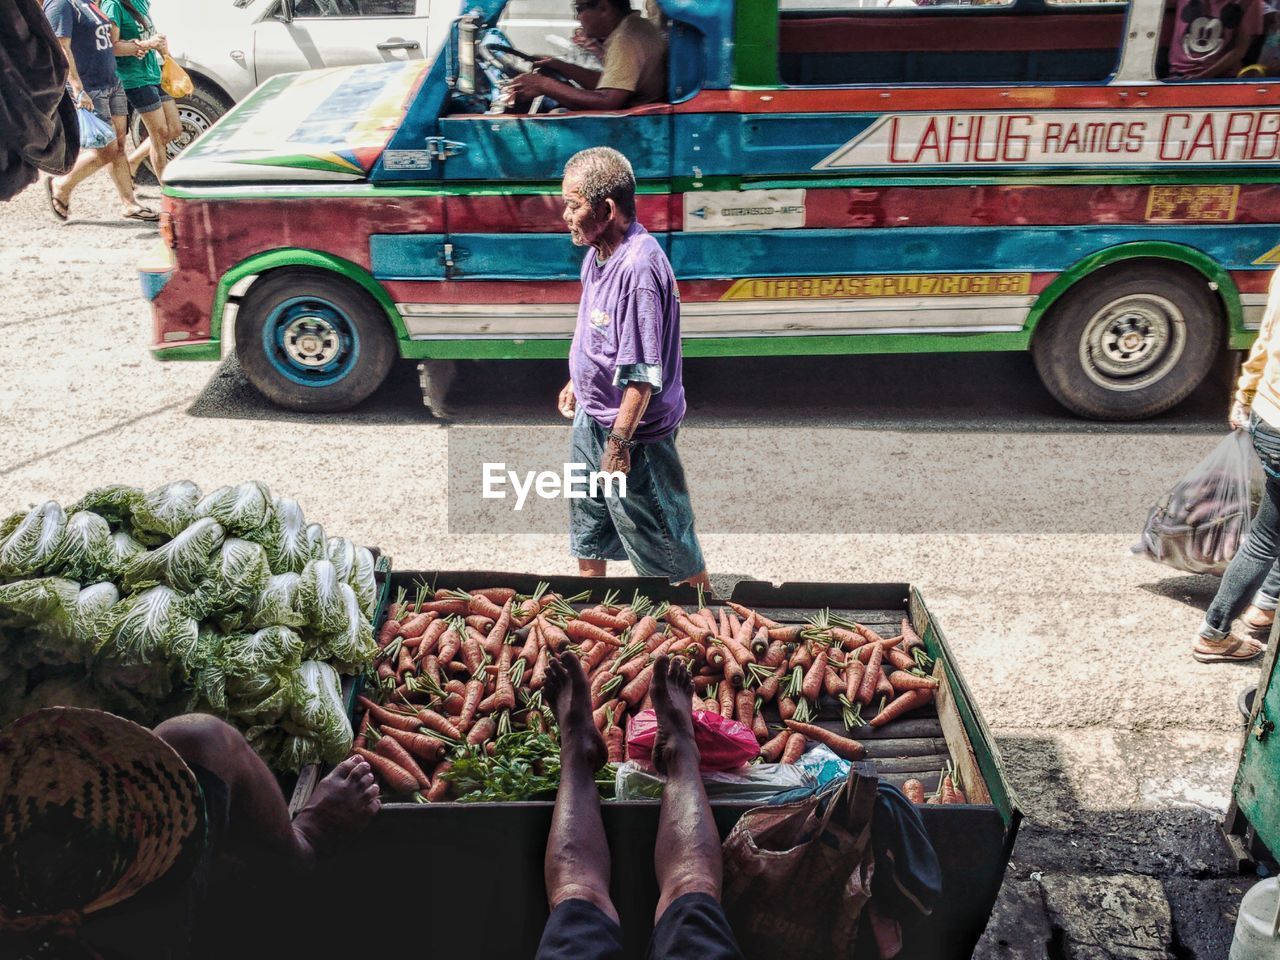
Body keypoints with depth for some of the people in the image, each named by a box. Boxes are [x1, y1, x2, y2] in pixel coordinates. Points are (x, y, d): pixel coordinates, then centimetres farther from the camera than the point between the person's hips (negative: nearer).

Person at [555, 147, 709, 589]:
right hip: (592, 418, 10)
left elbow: (642, 372, -29)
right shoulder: (599, 251, 0)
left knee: (665, 543, 7)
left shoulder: (638, 267, -30)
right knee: (587, 529, 26)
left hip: (631, 429, -10)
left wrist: (620, 441, -25)